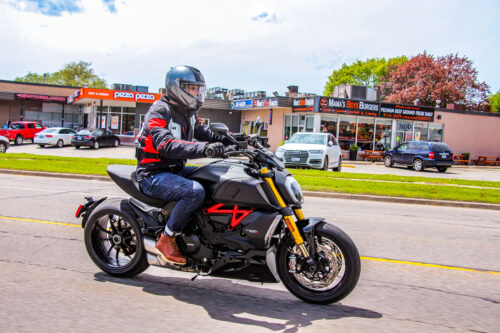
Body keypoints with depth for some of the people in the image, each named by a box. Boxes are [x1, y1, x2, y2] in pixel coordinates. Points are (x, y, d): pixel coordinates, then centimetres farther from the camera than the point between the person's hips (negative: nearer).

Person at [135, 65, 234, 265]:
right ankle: (166, 240, -18)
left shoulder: (187, 113, 14)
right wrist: (203, 149, -45)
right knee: (195, 191, -33)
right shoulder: (160, 111, -16)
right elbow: (166, 145, -32)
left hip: (176, 170, 9)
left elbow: (203, 131, 17)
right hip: (153, 175, -9)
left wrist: (224, 139, -5)